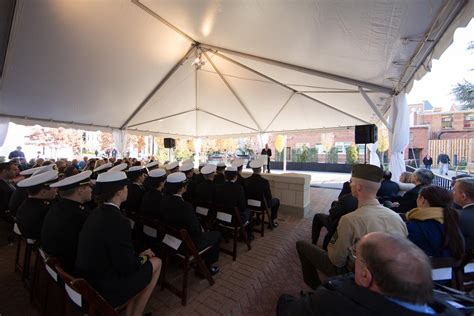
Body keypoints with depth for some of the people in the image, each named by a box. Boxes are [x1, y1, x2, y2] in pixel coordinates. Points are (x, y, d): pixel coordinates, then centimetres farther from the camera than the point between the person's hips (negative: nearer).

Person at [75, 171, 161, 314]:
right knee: (156, 262, 6)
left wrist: (139, 255, 6)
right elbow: (128, 267, -21)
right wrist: (144, 257, -2)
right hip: (104, 290, -8)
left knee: (145, 260, 17)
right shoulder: (118, 221, -29)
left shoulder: (96, 213, -2)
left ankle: (130, 311, 26)